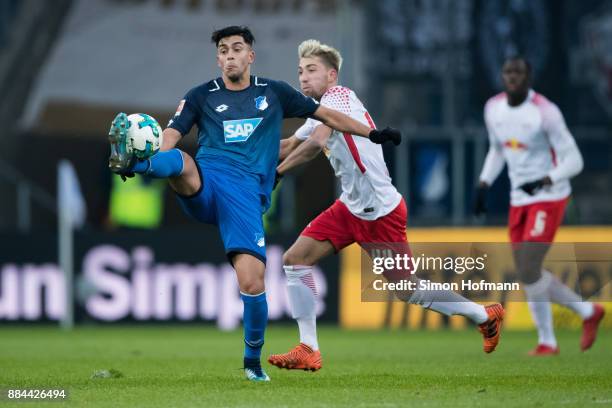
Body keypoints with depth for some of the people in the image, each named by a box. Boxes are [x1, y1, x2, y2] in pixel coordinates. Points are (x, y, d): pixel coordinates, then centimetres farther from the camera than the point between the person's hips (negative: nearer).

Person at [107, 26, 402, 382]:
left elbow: (326, 115, 23)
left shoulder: (273, 93, 16)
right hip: (204, 184, 0)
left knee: (251, 279, -15)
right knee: (182, 162, -37)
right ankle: (128, 158, -68)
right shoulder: (202, 96, 13)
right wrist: (138, 160, -19)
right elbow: (170, 136, 1)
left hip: (246, 194, 0)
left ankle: (253, 361, 4)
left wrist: (373, 134, 18)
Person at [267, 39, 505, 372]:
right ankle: (308, 350, 0)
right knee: (294, 260, -1)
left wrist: (278, 171, -25)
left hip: (380, 212, -9)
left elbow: (316, 142, -31)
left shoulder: (338, 97, -15)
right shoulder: (322, 110, 13)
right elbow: (290, 145, 21)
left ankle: (485, 316, 19)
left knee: (409, 291, -1)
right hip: (351, 207, 9)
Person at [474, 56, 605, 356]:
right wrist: (483, 185, 8)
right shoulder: (493, 109, 3)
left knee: (529, 269, -15)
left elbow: (574, 161, -17)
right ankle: (588, 312, 27)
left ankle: (547, 342, 0)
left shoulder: (545, 112, -18)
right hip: (519, 199, 7)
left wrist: (545, 181, -33)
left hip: (549, 198, -7)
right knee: (527, 273, 8)